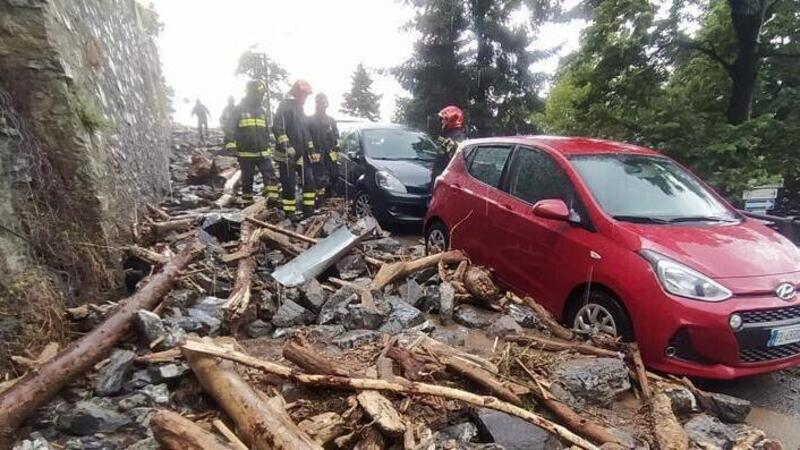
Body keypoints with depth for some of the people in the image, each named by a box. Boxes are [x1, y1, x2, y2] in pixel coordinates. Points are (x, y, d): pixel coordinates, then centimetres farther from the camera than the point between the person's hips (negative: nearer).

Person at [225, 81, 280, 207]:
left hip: (263, 153, 4)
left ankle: (273, 202, -11)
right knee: (247, 181, 6)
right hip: (246, 154, -4)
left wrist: (268, 148, 20)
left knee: (271, 177, -10)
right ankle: (247, 206, 17)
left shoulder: (262, 111, 13)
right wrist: (232, 149, -12)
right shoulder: (239, 109, -3)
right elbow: (229, 130, -6)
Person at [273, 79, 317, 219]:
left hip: (301, 154, 9)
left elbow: (305, 133, 26)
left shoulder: (300, 109, 21)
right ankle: (290, 213, 6)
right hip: (286, 154, -9)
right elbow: (277, 128, -19)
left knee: (309, 181, 7)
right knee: (289, 185, -3)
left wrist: (311, 151, 20)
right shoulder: (285, 106, -8)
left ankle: (309, 210, 15)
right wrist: (286, 146, -27)